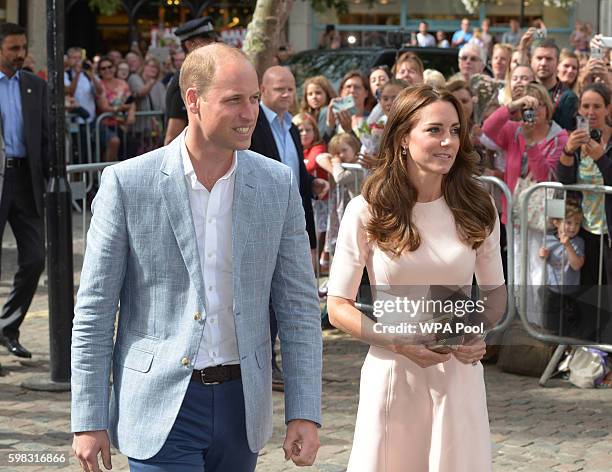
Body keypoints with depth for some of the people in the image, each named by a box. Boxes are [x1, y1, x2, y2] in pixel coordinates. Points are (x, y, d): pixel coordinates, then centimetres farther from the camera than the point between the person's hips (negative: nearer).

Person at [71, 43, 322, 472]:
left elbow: (299, 307, 4)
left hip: (242, 402, 3)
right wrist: (89, 421, -5)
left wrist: (304, 414, -2)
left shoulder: (278, 185, 1)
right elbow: (94, 311, -3)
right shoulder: (127, 183, -7)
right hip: (160, 408, -3)